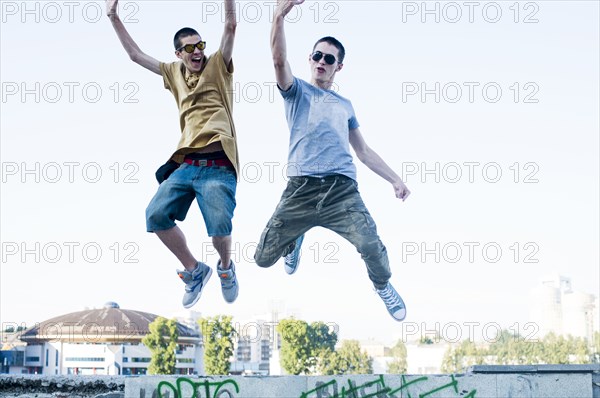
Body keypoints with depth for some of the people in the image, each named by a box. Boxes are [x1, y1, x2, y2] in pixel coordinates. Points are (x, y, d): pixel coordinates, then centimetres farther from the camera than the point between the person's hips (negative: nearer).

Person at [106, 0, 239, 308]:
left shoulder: (217, 66, 8)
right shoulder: (175, 73, 20)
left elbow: (230, 26, -3)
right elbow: (135, 54, 26)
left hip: (218, 167, -5)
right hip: (187, 165, 5)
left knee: (219, 225, -21)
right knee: (156, 215, -13)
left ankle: (226, 268, 14)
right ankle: (194, 271, 8)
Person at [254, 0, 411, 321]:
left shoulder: (345, 105, 26)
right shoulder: (296, 90, 15)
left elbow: (363, 150, 30)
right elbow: (279, 59, -6)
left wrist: (394, 179, 20)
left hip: (342, 189, 1)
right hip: (301, 187, -1)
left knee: (372, 249, -21)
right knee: (264, 258, -1)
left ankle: (383, 285, 15)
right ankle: (295, 240, 35)